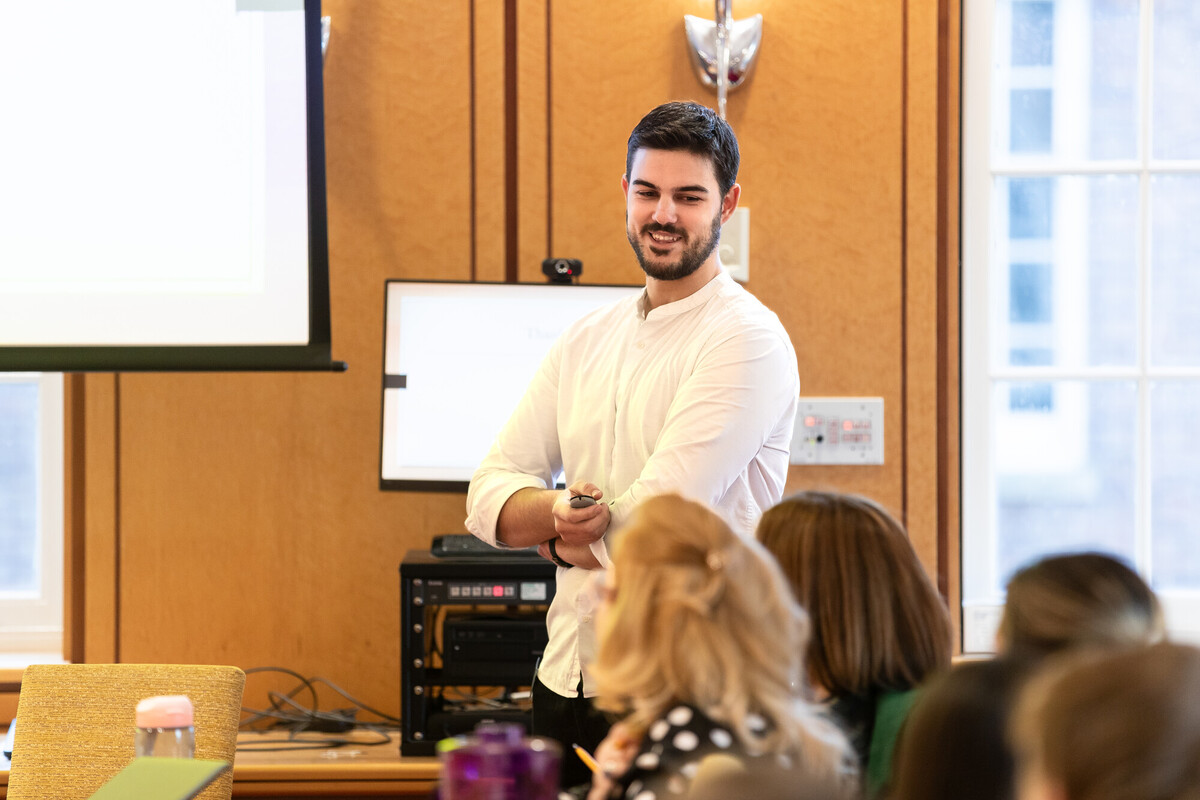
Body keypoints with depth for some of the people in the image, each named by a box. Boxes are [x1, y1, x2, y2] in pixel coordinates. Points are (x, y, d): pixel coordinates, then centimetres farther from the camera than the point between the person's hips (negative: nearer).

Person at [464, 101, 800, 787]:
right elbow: (489, 494, 6)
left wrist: (560, 539, -2)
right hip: (568, 682, 6)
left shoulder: (748, 340, -11)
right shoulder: (588, 341, 12)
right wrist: (558, 513, -14)